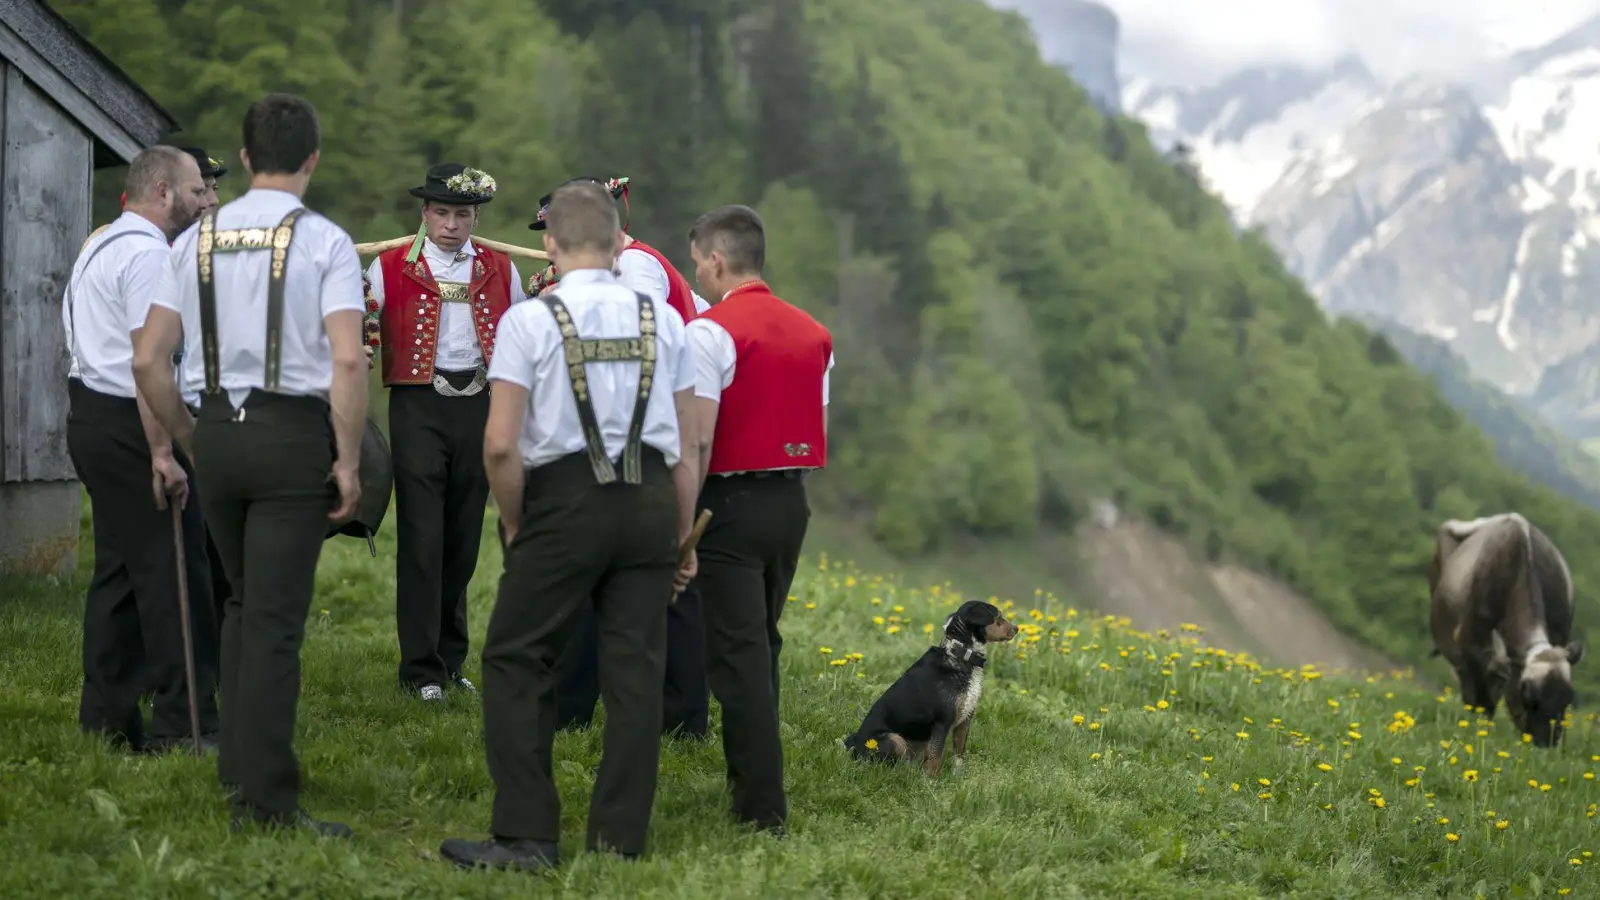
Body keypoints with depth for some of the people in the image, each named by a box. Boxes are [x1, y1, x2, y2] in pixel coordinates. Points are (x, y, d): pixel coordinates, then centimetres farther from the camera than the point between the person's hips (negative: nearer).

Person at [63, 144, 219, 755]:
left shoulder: (99, 245, 19)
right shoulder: (147, 253, -15)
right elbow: (149, 360, -22)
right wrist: (162, 453, -24)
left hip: (91, 416, 11)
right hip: (130, 427, -11)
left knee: (118, 568, 13)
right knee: (172, 573, -7)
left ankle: (106, 717, 17)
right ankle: (181, 723, -6)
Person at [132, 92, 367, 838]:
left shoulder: (198, 240, 6)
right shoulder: (323, 242, -7)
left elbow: (148, 360, 5)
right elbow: (347, 360, -18)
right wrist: (348, 460, -10)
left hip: (217, 432, 5)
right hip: (292, 433, -5)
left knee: (244, 603, 22)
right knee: (277, 617, -2)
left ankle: (238, 765, 29)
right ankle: (265, 798, 0)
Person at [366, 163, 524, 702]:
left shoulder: (500, 270, 12)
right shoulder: (391, 268, 4)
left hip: (479, 406, 3)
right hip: (418, 407, -3)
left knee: (464, 540, 9)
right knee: (422, 540, -6)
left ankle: (451, 660, 20)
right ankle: (422, 670, 0)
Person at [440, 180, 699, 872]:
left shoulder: (529, 321, -4)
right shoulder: (663, 320, 8)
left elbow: (501, 444, -12)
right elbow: (687, 447, 9)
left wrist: (516, 525, 3)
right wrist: (682, 538, 17)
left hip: (566, 502, -4)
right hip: (652, 503, 4)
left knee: (516, 661, 5)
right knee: (635, 666, 7)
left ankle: (525, 835, 3)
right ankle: (620, 835, 11)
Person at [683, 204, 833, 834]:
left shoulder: (710, 332, -13)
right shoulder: (813, 334, 10)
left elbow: (698, 437, -18)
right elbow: (818, 428, 13)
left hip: (732, 501, -7)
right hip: (792, 500, 7)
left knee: (737, 652, -4)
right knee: (761, 644, 19)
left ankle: (762, 806, -6)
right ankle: (749, 775, 27)